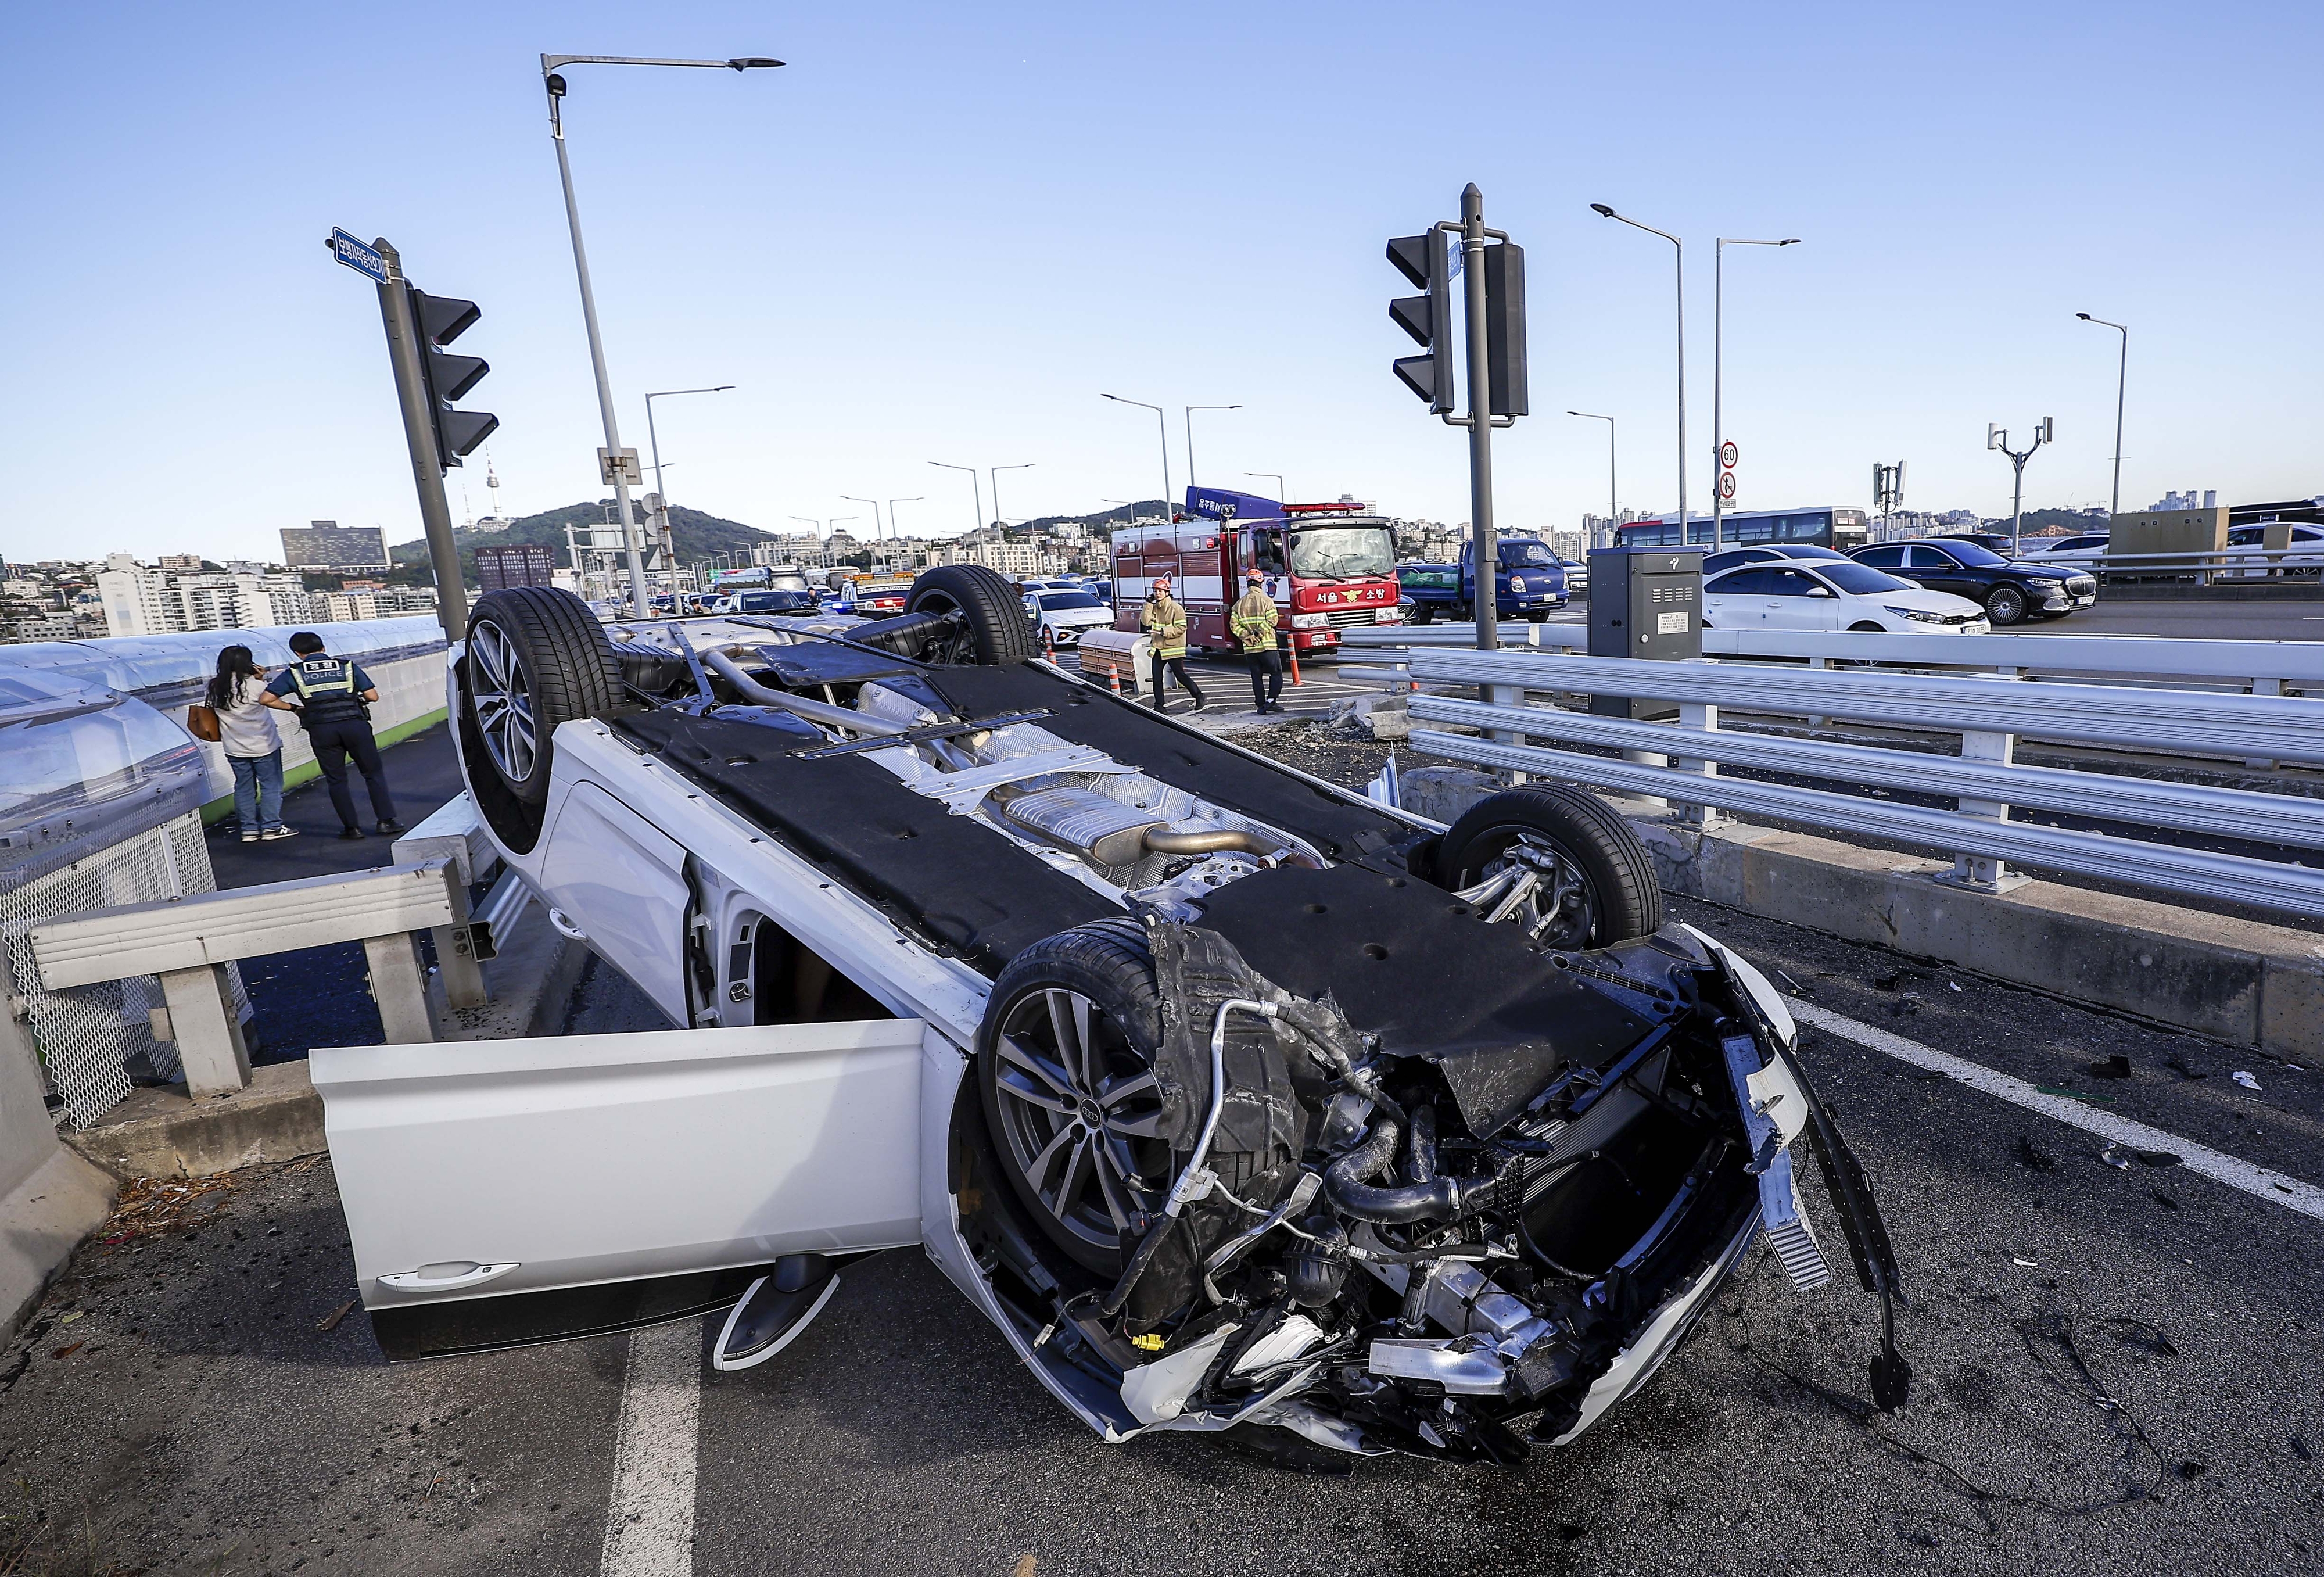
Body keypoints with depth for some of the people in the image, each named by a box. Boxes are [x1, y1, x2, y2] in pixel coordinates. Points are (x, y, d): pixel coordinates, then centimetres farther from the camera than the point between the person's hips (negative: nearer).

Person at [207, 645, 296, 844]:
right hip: (263, 745, -5)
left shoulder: (215, 687, -1)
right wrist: (261, 679, -2)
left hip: (234, 749, 5)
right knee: (271, 786, 4)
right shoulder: (254, 685, -16)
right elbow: (268, 699, -1)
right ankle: (271, 827, 4)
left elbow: (212, 708, 10)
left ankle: (249, 829, 15)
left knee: (244, 788, 12)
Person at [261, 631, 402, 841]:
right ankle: (387, 820, 6)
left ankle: (351, 827, 11)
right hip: (354, 724, 0)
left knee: (336, 780, 11)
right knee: (374, 774, 9)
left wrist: (293, 708, 16)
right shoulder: (348, 666, 9)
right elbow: (373, 696, 4)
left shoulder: (293, 673, 8)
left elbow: (267, 699, 1)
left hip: (321, 730, 0)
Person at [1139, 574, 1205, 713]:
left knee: (1181, 676, 0)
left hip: (1173, 648, -6)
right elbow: (1146, 621, -3)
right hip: (1158, 649, 6)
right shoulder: (1153, 608, 9)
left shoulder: (1176, 608, -10)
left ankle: (1198, 697, 17)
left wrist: (1163, 631, -23)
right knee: (1157, 678, 2)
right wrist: (1149, 603, -7)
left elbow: (1181, 628, -15)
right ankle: (1160, 706, 9)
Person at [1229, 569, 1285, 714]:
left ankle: (1260, 705, 9)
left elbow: (1234, 624, 0)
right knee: (1276, 673, 6)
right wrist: (1259, 634, -12)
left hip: (1249, 648, 4)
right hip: (1267, 646, -4)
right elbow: (1272, 620, -16)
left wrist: (1247, 636, -5)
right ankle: (1270, 701, -6)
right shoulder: (1266, 600, -4)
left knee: (1256, 677, 10)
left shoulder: (1240, 603, 8)